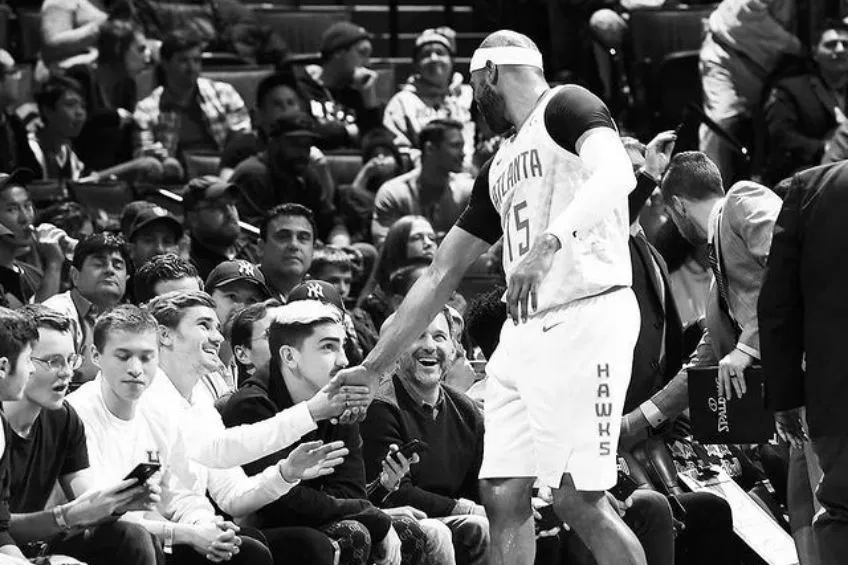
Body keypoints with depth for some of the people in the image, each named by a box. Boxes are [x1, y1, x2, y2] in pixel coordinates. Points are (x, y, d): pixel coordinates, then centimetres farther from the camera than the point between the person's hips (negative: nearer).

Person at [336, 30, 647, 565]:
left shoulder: (566, 106, -2)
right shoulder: (501, 167, 24)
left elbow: (616, 174, -23)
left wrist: (548, 243, -37)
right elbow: (442, 274, 26)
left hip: (586, 316, -9)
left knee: (579, 499, -13)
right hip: (524, 335, 9)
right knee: (504, 496, 3)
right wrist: (373, 369, 24)